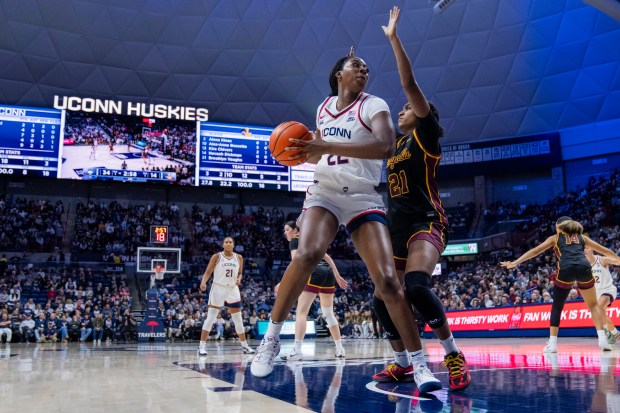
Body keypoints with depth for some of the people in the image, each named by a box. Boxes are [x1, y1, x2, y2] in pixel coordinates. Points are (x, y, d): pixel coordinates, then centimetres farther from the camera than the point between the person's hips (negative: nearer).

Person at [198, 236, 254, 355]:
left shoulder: (239, 258, 4)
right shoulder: (216, 256, -6)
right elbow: (208, 272, -8)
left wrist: (239, 279, -8)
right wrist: (203, 282, -27)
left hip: (233, 290, 4)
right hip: (218, 288, -4)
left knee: (238, 319, 9)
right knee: (210, 318, -7)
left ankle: (244, 345, 19)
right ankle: (202, 346, -4)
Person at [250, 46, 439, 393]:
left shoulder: (373, 105, -3)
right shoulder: (324, 107, 13)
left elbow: (386, 146, -24)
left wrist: (327, 147, -29)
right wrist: (304, 153, 2)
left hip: (364, 199, -2)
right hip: (325, 192, 2)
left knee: (387, 279, -16)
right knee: (307, 254, -28)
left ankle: (420, 364, -4)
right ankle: (271, 338, -11)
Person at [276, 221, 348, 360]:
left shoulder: (295, 241, 6)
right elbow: (327, 257, 24)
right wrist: (337, 276, 25)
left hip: (315, 273, -7)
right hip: (328, 272, 7)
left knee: (301, 311, -6)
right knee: (329, 313, 18)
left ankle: (297, 351, -16)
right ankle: (340, 349, 19)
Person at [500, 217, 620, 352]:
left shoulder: (555, 238, 25)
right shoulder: (582, 237, 30)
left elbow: (535, 251, 22)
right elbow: (605, 251, 37)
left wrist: (514, 263, 23)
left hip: (566, 269, -1)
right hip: (583, 267, 2)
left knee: (557, 306, 13)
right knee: (593, 305, 20)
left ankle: (552, 343, 8)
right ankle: (602, 339, 7)